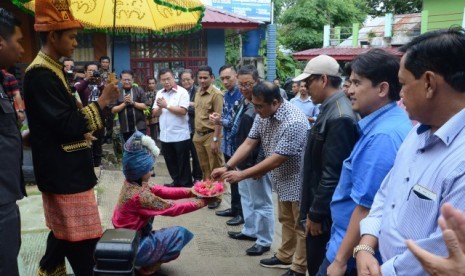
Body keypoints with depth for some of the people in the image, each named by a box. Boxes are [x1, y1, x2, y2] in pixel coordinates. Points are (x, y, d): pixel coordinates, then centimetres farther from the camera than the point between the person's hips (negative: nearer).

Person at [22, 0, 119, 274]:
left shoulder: (51, 69, 13)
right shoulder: (41, 74, -19)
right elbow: (67, 126, -23)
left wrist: (82, 129, 7)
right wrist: (101, 102, -16)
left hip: (65, 169, 11)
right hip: (64, 172, -11)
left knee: (63, 231, 23)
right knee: (81, 238, 0)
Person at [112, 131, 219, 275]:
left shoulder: (133, 183, -3)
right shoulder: (139, 195, -27)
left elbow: (163, 191, -1)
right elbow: (172, 209, -21)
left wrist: (191, 191, -10)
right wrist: (204, 201, -14)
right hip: (132, 247, -9)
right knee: (179, 234, -7)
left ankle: (147, 263, 16)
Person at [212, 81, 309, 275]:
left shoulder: (293, 122, -32)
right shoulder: (262, 116, -6)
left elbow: (277, 160, -31)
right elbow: (249, 143, -5)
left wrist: (241, 175, -27)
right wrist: (227, 167, -17)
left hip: (298, 180, -8)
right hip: (282, 179, 8)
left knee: (301, 225, 9)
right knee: (286, 221, 23)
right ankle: (285, 257, 40)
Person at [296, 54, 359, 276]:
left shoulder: (339, 117, -24)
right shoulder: (330, 110, 8)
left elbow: (332, 174, -25)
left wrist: (316, 213, -17)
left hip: (326, 213, -9)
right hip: (320, 208, 9)